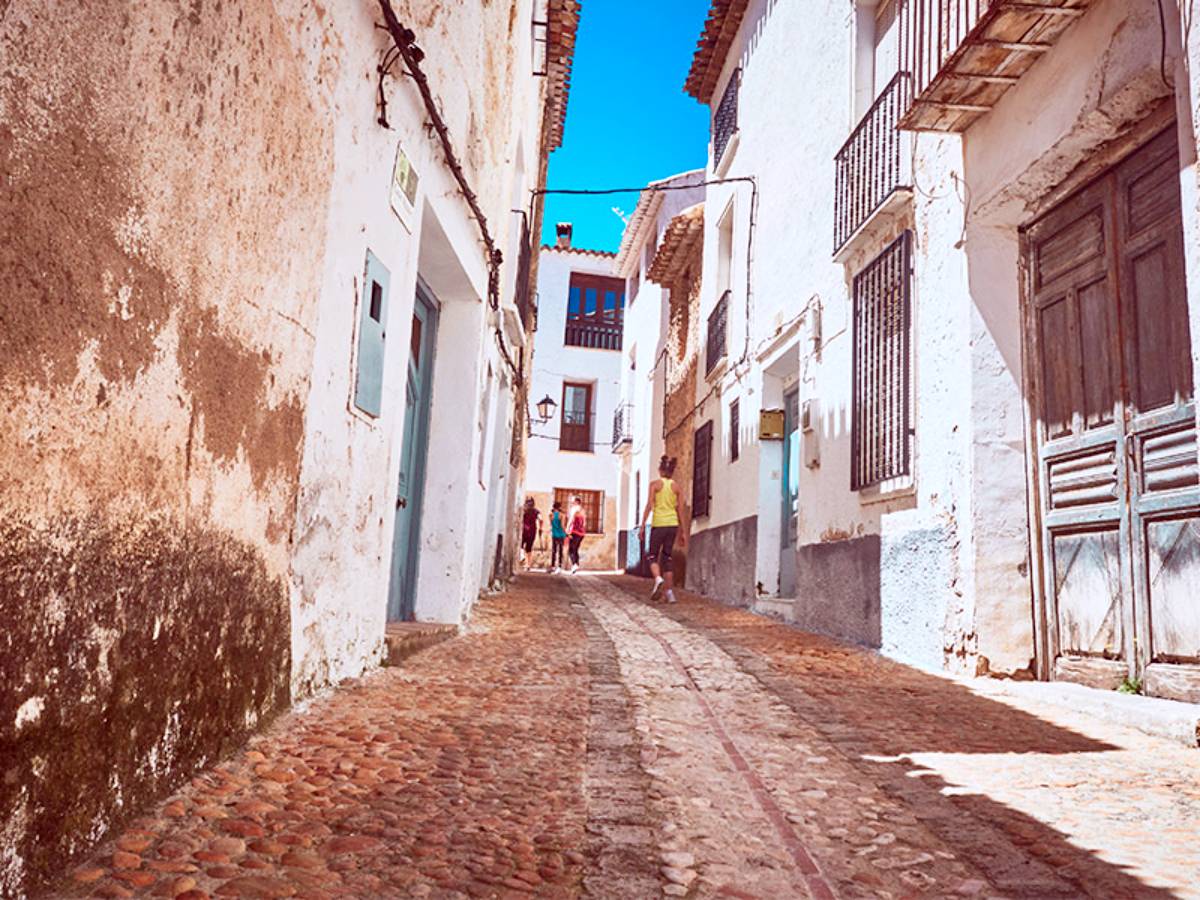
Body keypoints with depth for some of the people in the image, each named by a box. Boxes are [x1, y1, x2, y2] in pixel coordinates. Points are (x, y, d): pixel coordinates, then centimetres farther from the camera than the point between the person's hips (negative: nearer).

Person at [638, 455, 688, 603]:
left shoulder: (655, 484, -1)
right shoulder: (675, 486, 9)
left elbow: (649, 505, -8)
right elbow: (680, 510, 9)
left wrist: (642, 526, -6)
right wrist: (683, 532, 13)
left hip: (659, 524, -3)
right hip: (673, 524, 4)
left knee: (653, 555, 9)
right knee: (667, 557, 12)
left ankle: (658, 578, -21)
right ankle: (670, 592, 7)